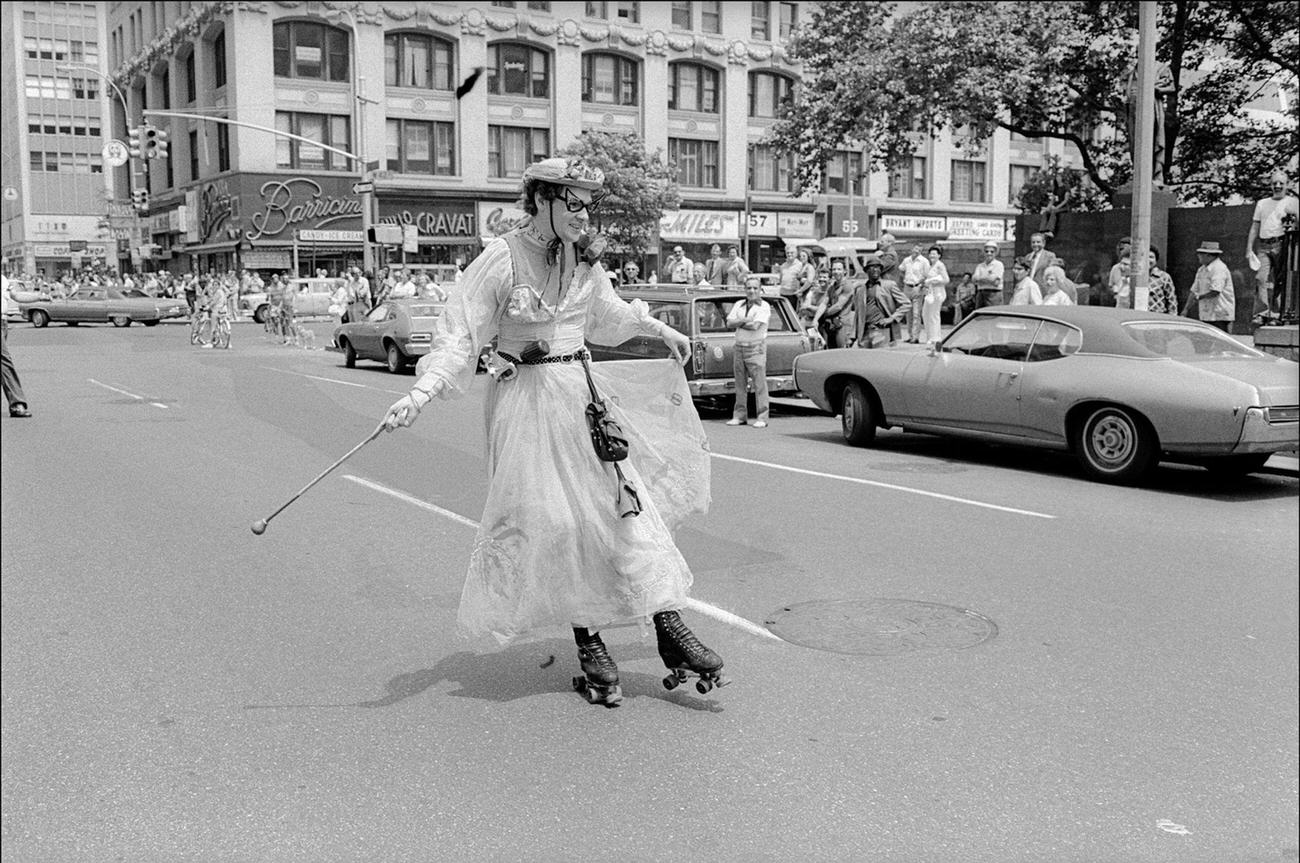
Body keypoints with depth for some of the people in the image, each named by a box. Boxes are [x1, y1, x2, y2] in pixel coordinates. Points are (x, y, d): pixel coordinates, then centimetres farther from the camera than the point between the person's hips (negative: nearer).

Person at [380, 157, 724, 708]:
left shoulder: (582, 260, 7)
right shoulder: (501, 259, -11)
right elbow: (457, 336, -12)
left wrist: (660, 330, 31)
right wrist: (420, 395, -25)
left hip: (584, 393, 5)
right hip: (527, 400, -5)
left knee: (628, 504, -2)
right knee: (553, 522, -4)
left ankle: (669, 629, 0)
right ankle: (589, 646, 8)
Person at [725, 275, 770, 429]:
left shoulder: (764, 306, -4)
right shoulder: (739, 305, 13)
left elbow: (755, 326, -15)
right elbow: (729, 323, 3)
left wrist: (738, 323, -3)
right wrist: (745, 320, -11)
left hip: (756, 348, -5)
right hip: (739, 347, 5)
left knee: (759, 384, -6)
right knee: (740, 384, 9)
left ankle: (762, 417, -5)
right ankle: (740, 415, 15)